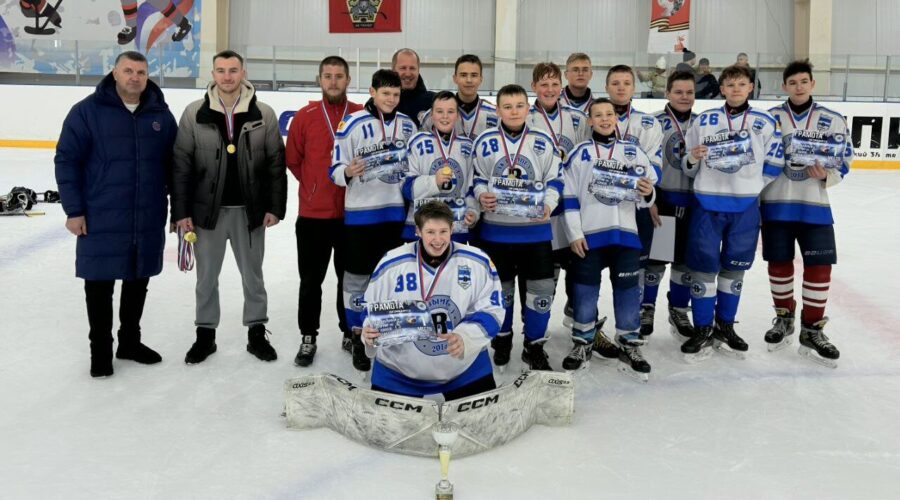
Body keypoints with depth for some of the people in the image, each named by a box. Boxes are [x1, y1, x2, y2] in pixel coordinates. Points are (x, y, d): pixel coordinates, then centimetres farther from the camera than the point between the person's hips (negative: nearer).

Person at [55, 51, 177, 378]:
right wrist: (73, 209, -9)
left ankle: (130, 341, 32)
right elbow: (66, 160, -5)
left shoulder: (161, 115, 4)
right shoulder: (87, 111, -6)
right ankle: (100, 349, 22)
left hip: (148, 222, 3)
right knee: (99, 287, 6)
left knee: (138, 283, 15)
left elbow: (174, 165, 10)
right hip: (100, 221, -3)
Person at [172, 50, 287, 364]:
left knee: (253, 276, 12)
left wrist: (275, 207, -4)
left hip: (250, 211, 0)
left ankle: (257, 333, 27)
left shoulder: (264, 115, -3)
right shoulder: (194, 114, -3)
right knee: (206, 277, 12)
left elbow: (276, 163, 0)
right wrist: (181, 211, -5)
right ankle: (205, 335, 27)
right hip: (207, 210, 0)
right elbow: (181, 165, -2)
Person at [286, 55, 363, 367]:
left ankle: (350, 333, 28)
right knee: (311, 280, 8)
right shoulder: (305, 116, -1)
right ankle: (308, 337, 21)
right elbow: (293, 160, 6)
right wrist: (317, 186, 7)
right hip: (313, 214, 0)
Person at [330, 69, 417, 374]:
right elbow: (335, 168, -9)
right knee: (359, 276, 3)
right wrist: (348, 172, -29)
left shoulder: (408, 125, 6)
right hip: (361, 211, -4)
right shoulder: (353, 124, -9)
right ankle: (358, 338, 16)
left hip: (398, 211, 5)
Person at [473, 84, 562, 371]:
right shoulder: (485, 142, 0)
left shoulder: (543, 143, 2)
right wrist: (482, 196, -15)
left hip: (535, 229, 1)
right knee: (500, 287, 12)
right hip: (496, 229, 0)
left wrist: (548, 205, -13)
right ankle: (502, 339, 33)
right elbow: (477, 179, 6)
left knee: (542, 288, 0)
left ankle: (534, 346, 18)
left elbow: (554, 181, 5)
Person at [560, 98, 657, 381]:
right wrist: (574, 233, -7)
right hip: (589, 234, -1)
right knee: (585, 290, 5)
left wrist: (648, 194, -12)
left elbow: (645, 195, 13)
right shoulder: (580, 153, 3)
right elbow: (569, 196, 0)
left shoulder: (634, 153, 8)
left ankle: (629, 346, 18)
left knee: (628, 290, 4)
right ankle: (582, 344, 21)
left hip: (625, 233, 2)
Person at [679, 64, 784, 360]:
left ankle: (724, 327, 24)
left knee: (734, 268, 10)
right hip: (707, 205, -1)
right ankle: (703, 331, 11)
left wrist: (748, 187, 0)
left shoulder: (765, 123, 3)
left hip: (745, 208, 1)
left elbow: (773, 167, 7)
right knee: (704, 267, -1)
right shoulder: (704, 121, 3)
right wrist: (691, 160, -14)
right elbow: (689, 168, 7)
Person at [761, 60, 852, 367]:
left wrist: (826, 175, -17)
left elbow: (844, 160, 5)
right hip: (776, 204, 0)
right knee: (779, 263, 8)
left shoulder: (832, 121, 3)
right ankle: (784, 318, 29)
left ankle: (812, 330, 11)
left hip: (815, 205, 0)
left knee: (819, 267, -2)